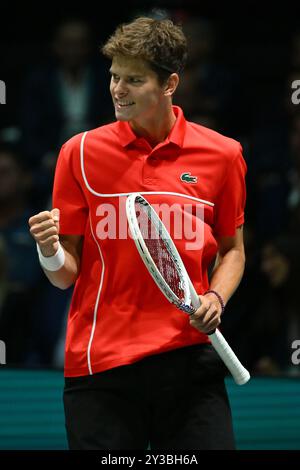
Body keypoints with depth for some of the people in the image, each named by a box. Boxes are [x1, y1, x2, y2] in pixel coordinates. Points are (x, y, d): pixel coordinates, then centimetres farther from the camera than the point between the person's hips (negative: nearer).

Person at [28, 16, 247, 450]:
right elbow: (67, 275, 4)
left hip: (188, 359, 1)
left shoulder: (221, 155, 4)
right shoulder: (80, 153, 2)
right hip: (100, 362, 0)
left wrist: (215, 298, -4)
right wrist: (51, 254, -18)